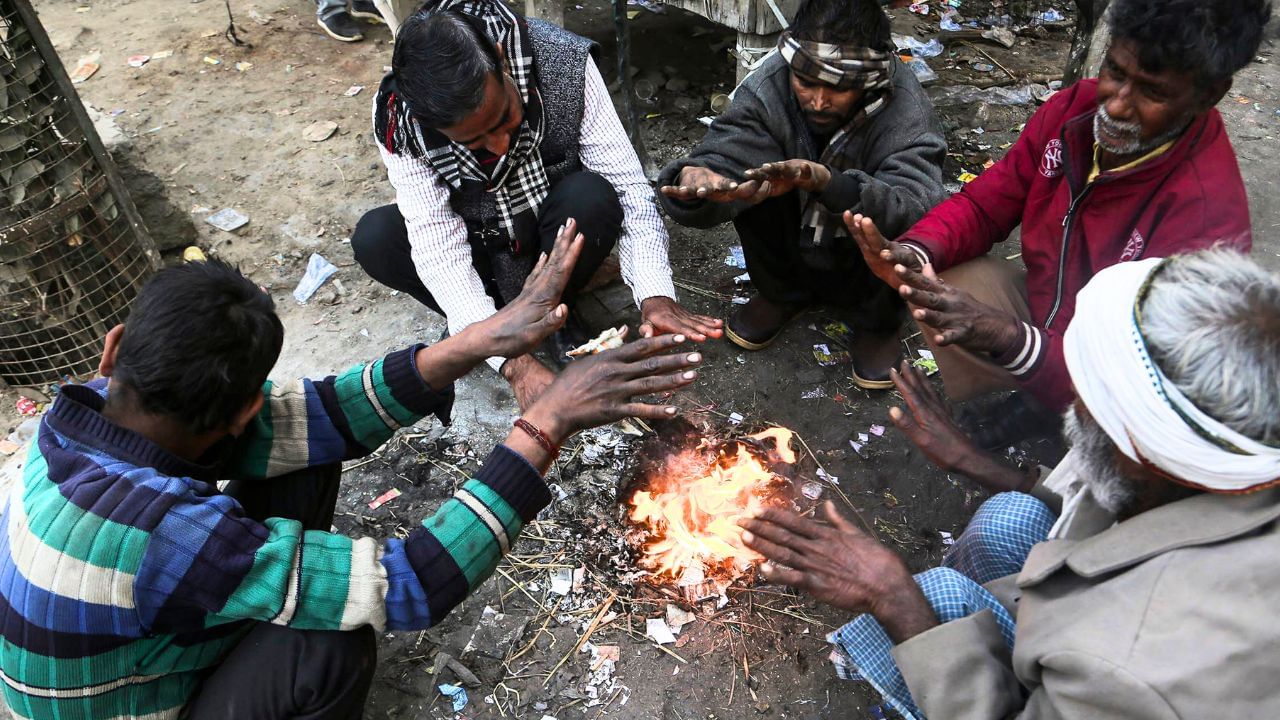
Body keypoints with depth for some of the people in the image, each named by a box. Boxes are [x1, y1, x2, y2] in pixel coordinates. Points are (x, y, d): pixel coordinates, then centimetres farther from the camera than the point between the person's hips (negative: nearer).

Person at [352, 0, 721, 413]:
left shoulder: (564, 65, -28)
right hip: (476, 247, 1)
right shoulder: (397, 122, -27)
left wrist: (655, 295, -39)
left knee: (592, 197, -33)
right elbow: (438, 245, -30)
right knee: (373, 238, -26)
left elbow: (627, 185, -25)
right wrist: (513, 362, -40)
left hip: (553, 237, 0)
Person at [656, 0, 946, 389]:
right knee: (754, 173, -24)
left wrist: (824, 181, -60)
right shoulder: (767, 88, -22)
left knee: (896, 220, -33)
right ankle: (781, 293, 3)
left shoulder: (906, 111, -29)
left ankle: (876, 322, 0)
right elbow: (723, 152, -31)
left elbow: (919, 208, -44)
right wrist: (695, 179, -56)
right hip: (793, 251, 2)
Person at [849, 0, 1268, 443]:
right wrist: (916, 253, -28)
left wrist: (1009, 338, -51)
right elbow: (987, 203, -5)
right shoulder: (1075, 110, -14)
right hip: (1041, 305, 5)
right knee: (935, 296, -15)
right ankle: (1039, 399, 5)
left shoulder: (1210, 215, -31)